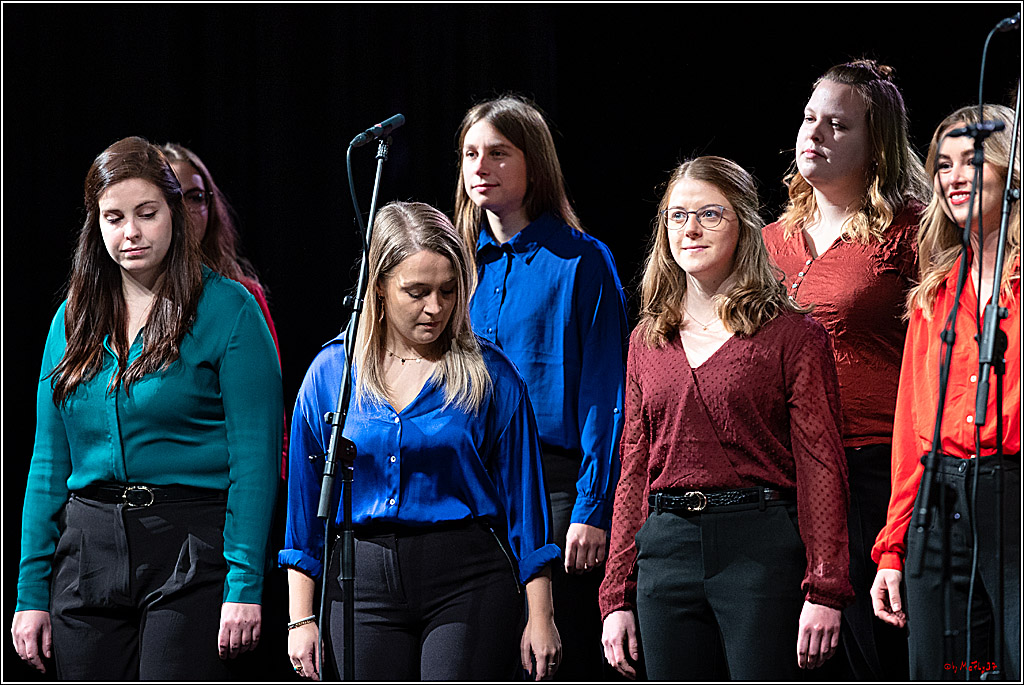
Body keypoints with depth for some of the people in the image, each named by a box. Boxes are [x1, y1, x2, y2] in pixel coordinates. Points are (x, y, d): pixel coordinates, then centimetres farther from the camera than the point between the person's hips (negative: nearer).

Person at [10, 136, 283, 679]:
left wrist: (245, 584, -15)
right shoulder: (74, 318, 13)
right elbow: (49, 461, 14)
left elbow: (255, 457, -8)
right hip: (88, 549, 5)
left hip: (190, 552, -5)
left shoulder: (229, 310, -3)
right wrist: (31, 593, 8)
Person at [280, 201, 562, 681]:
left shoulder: (490, 375, 2)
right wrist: (301, 619, 6)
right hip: (364, 587, 2)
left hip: (467, 585, -2)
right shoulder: (331, 372, 6)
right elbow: (305, 499, 10)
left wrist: (539, 617, 2)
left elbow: (523, 498, 4)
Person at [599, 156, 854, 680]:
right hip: (667, 552, 5)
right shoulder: (648, 341, 15)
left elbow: (821, 466, -5)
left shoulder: (792, 335, 0)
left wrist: (824, 590, -12)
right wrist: (617, 597, 11)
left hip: (761, 545, -5)